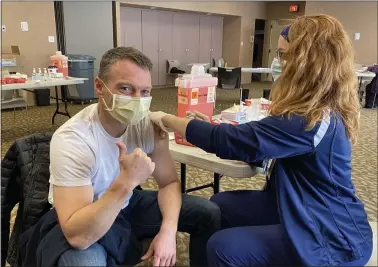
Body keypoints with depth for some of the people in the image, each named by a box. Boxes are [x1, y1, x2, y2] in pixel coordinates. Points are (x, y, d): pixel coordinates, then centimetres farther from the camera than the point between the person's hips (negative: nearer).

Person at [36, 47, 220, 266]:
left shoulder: (149, 123, -16)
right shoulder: (71, 139, -31)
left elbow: (169, 182, -6)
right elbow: (78, 236, -36)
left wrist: (168, 229, -24)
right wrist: (126, 181, -46)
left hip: (128, 204, 5)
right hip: (83, 223, -4)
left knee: (209, 214, -3)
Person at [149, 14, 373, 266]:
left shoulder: (309, 122, -30)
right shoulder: (327, 111, 1)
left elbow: (227, 140, -29)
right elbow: (266, 143, 8)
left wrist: (166, 119, -16)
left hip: (335, 239, -9)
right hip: (305, 208, 9)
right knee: (220, 204, 7)